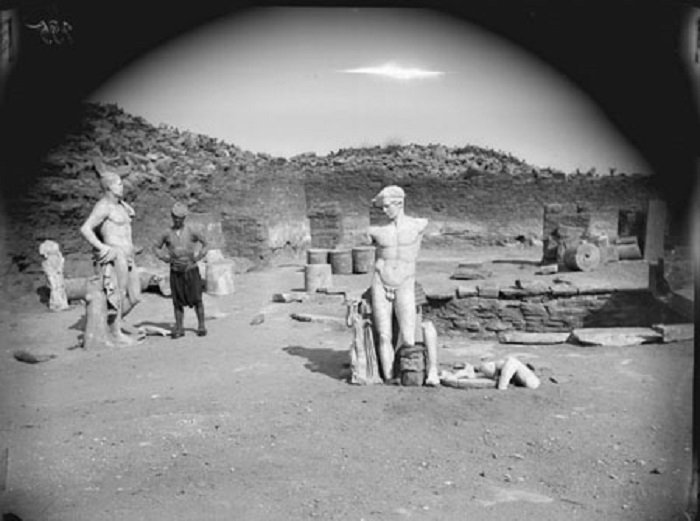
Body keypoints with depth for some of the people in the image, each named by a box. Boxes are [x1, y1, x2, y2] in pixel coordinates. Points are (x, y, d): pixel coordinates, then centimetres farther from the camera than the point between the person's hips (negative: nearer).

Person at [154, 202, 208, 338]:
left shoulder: (191, 232, -4)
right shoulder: (167, 234, 1)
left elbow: (206, 243, 1)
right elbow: (157, 248, 13)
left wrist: (197, 257, -6)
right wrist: (166, 258, -2)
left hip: (191, 270, -2)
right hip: (175, 271, 2)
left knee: (196, 299, 1)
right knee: (178, 301, 5)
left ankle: (201, 326, 13)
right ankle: (179, 328, 14)